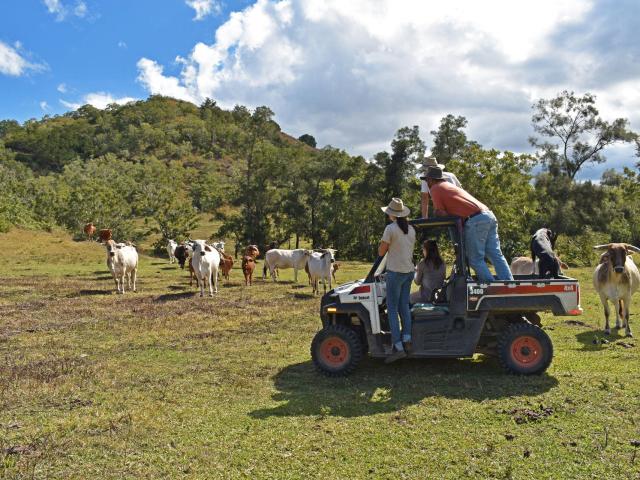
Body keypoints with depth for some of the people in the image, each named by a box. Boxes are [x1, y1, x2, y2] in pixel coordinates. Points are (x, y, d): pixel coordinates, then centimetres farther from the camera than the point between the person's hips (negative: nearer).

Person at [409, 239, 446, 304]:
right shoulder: (442, 264, 1)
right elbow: (443, 280, 12)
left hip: (426, 296, -6)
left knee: (409, 298, 20)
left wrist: (416, 271, 13)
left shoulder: (423, 263, -13)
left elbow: (417, 282, -5)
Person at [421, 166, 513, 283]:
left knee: (475, 259, -1)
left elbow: (441, 213, 1)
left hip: (475, 220, -8)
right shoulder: (450, 185, 31)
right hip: (489, 215, 8)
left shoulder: (435, 188, 5)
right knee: (496, 255, 6)